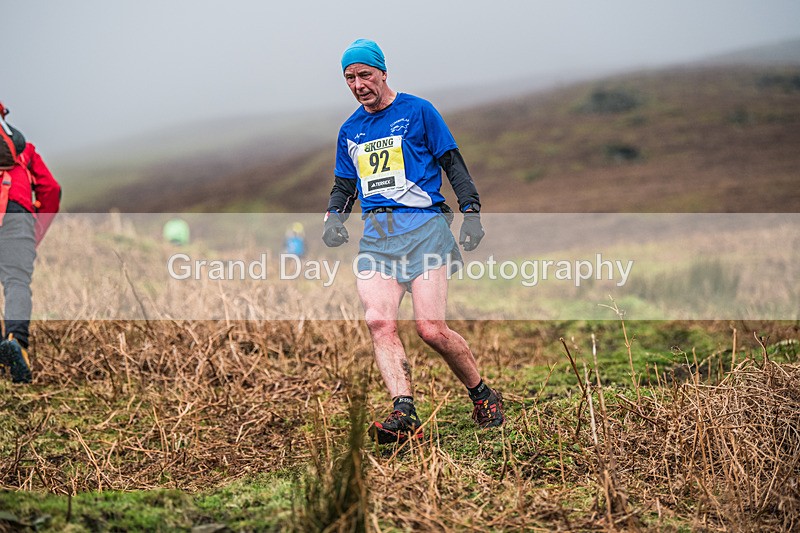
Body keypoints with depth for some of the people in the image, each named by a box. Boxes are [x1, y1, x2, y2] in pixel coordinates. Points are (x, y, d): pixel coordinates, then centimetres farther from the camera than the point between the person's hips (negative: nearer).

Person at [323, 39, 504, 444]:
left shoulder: (417, 111, 6)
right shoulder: (350, 131, 21)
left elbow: (453, 164, 6)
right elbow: (343, 186, 29)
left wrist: (472, 212, -5)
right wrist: (334, 218, 8)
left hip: (423, 225, -5)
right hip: (375, 235, 5)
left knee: (431, 329, -15)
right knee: (378, 322, -19)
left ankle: (484, 397, 7)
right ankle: (404, 415, -23)